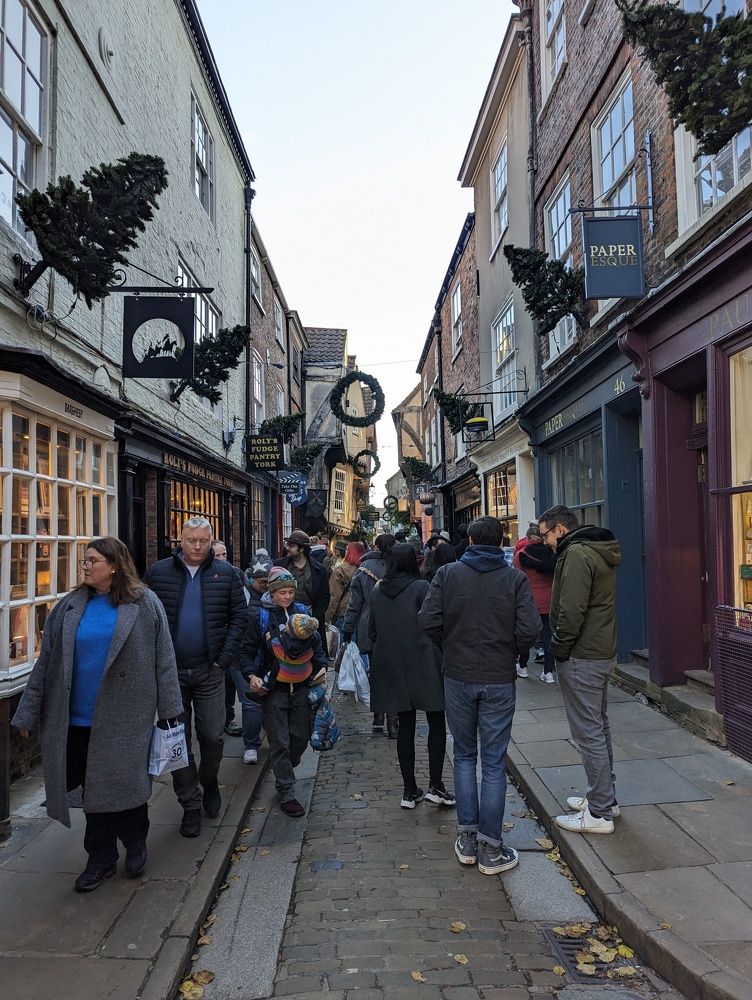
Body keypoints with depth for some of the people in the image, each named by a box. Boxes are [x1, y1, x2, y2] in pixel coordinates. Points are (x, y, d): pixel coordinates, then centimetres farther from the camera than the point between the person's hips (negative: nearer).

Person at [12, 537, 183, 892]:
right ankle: (101, 857, 27)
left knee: (126, 781, 7)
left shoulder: (144, 604, -5)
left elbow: (163, 658, -4)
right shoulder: (70, 606, 3)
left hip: (126, 716, -3)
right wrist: (29, 712, 5)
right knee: (96, 785, 10)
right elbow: (47, 662, 5)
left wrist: (169, 707, -5)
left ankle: (135, 844, 31)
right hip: (80, 716, 3)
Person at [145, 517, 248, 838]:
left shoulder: (226, 573, 0)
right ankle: (190, 805, 23)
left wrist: (224, 657, -6)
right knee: (178, 740, 9)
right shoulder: (158, 572, 0)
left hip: (209, 671, 0)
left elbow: (239, 616, 2)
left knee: (212, 736, 8)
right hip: (170, 672, 0)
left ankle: (209, 783, 38)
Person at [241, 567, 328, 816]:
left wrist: (322, 666, -1)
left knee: (301, 737, 9)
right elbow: (247, 651, -1)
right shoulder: (260, 617, -5)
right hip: (274, 690, -4)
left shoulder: (302, 612, 6)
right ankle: (286, 793, 11)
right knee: (280, 742, -1)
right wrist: (252, 675, -16)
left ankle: (284, 775, 35)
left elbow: (316, 644, 14)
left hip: (301, 688, 4)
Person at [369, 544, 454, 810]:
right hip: (422, 665, -5)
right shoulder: (420, 588, -11)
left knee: (405, 725, 12)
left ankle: (409, 790, 17)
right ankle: (435, 786, 7)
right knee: (436, 724, 9)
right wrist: (441, 661, -1)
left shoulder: (377, 592, 4)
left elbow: (372, 632, 9)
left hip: (390, 667, 5)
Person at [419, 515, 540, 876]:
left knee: (464, 756, 17)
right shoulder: (515, 578, -6)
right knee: (494, 763, 7)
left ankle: (467, 838, 21)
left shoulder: (447, 574, -4)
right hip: (499, 680, -1)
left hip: (458, 677, 1)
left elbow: (429, 620, -10)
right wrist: (511, 652, 6)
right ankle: (491, 848, 14)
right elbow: (529, 629, -13)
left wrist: (449, 647, 8)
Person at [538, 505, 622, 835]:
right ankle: (605, 797, 31)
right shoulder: (597, 552, 14)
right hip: (602, 652, 11)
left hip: (581, 658, -11)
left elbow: (571, 611, -25)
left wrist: (559, 648, -12)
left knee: (588, 732, -3)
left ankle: (599, 813, 4)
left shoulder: (577, 554, -19)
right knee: (599, 726, 19)